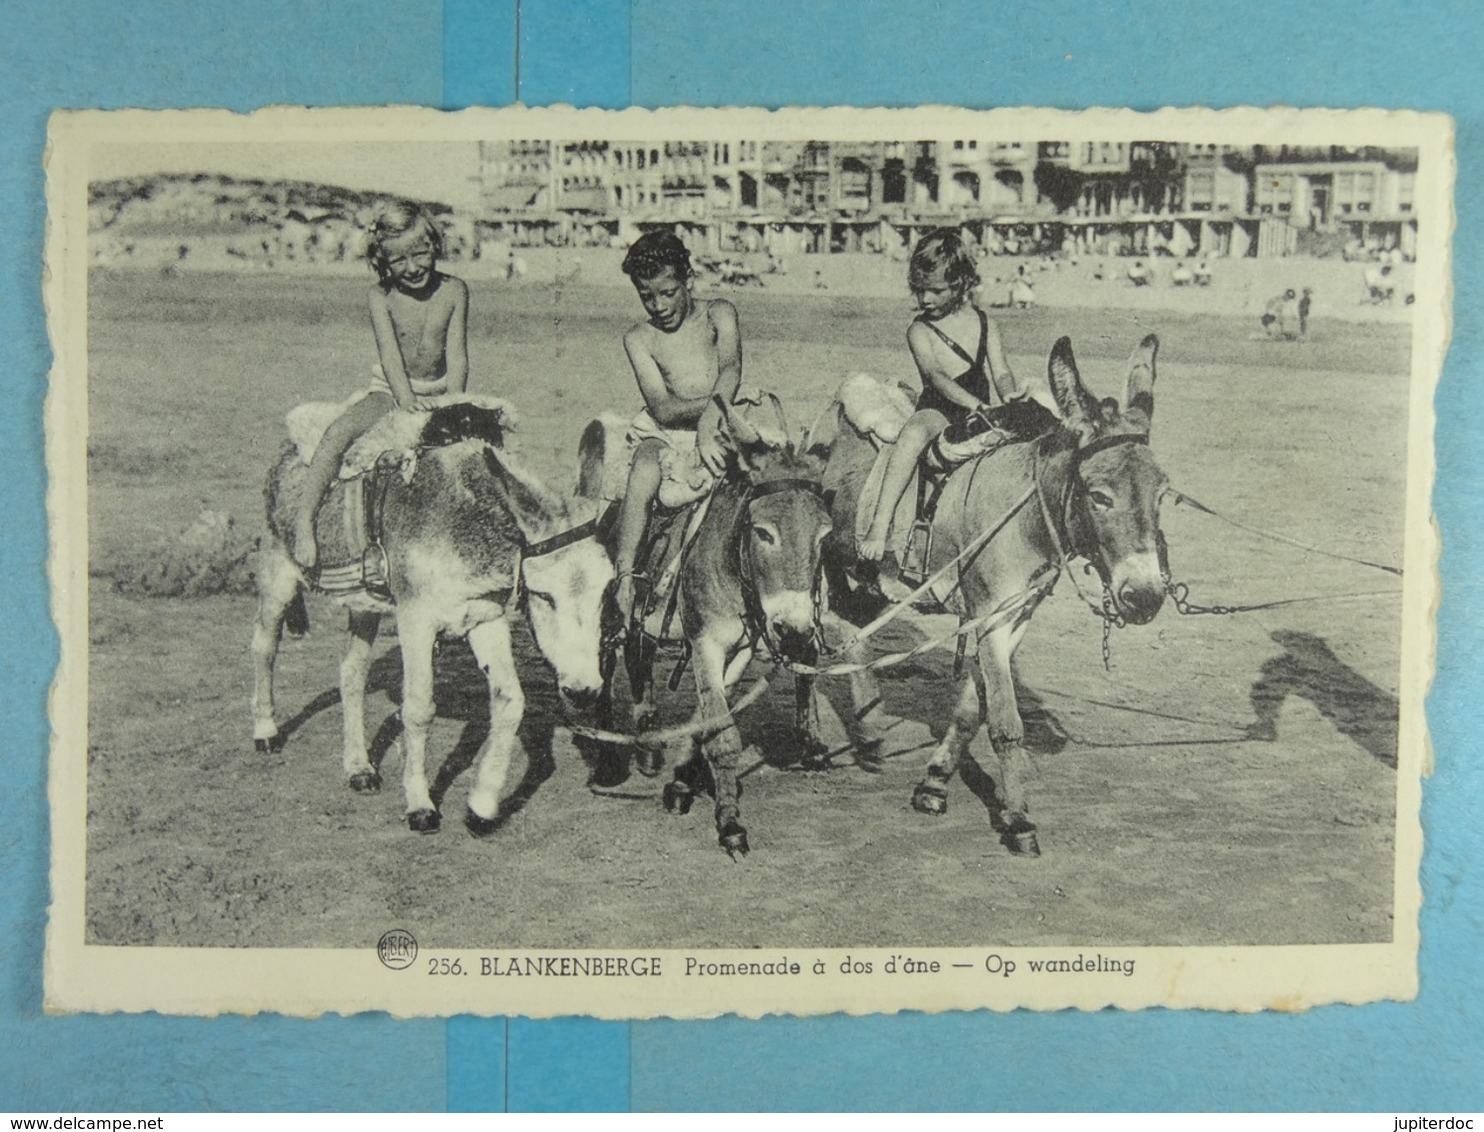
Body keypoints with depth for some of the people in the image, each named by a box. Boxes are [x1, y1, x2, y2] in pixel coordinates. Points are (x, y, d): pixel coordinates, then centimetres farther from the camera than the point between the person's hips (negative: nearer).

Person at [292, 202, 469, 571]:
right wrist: (408, 401, -33)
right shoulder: (380, 296, -5)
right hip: (390, 392, -2)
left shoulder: (454, 290, -2)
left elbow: (457, 356, -7)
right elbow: (390, 355, -16)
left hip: (439, 393, 2)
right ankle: (305, 520, -19)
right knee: (338, 433, -25)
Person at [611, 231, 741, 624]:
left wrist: (708, 427, -32)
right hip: (665, 432, 0)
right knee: (644, 473, -31)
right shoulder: (638, 339, 5)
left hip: (719, 429, 0)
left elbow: (730, 371, -15)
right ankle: (623, 577, -28)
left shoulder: (719, 315, 4)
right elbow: (662, 408, -6)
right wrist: (714, 400, -22)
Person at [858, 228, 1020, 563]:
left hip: (983, 412, 5)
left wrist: (1010, 399, -19)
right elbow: (936, 376, -16)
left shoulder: (984, 324, 12)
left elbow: (1001, 373, 5)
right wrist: (976, 404, -31)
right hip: (939, 411, -5)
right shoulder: (920, 331, 0)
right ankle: (880, 523, -41)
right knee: (915, 431, -36)